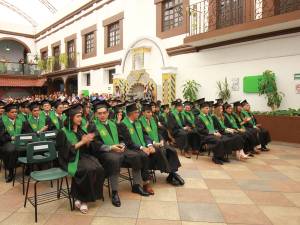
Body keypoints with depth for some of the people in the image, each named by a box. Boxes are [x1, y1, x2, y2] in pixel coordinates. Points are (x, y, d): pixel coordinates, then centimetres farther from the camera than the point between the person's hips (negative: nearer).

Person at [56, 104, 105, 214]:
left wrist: (88, 141, -8)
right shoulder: (63, 132, -5)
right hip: (70, 160, -6)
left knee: (99, 169, -23)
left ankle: (82, 197, -11)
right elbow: (66, 150, -14)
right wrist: (81, 142, -17)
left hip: (82, 156, 6)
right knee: (88, 170, -32)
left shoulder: (80, 130, 13)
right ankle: (82, 199, -12)